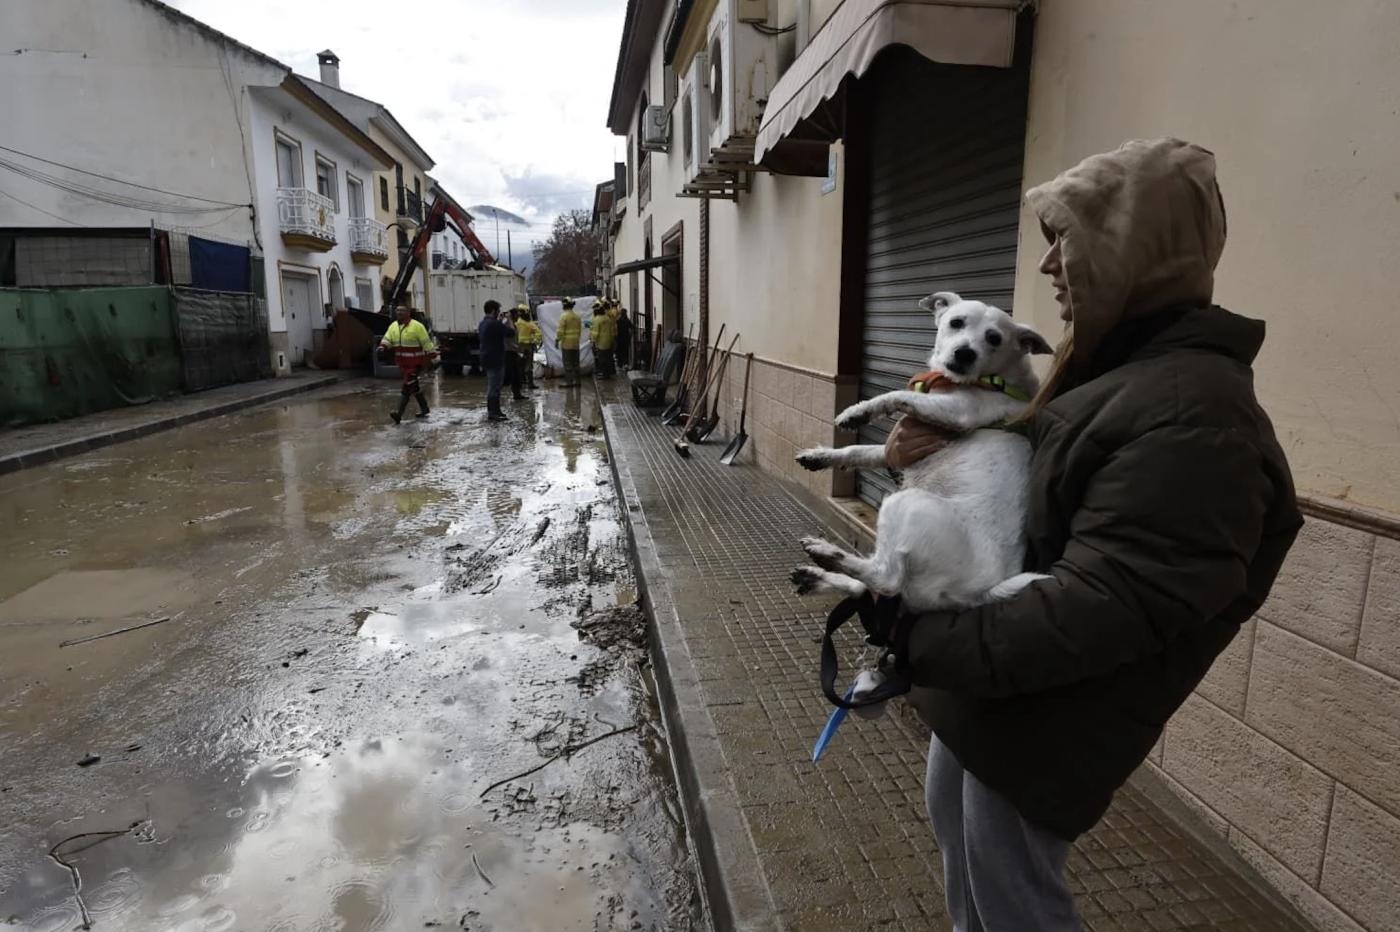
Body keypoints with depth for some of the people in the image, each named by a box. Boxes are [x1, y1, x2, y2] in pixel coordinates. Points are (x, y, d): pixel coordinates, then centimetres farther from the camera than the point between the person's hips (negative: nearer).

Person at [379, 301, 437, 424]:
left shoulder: (417, 326, -11)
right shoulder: (393, 326, 9)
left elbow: (426, 343, -10)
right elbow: (387, 339, 5)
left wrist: (433, 357, -10)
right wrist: (382, 346, -17)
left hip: (415, 363, -7)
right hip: (402, 363, 7)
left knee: (407, 387, -12)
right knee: (414, 386, 16)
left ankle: (399, 413, -16)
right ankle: (424, 408, 30)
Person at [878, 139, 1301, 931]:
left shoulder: (1192, 413, -26)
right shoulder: (1116, 366, 7)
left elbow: (1099, 610, -31)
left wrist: (919, 638, -26)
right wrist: (926, 450, -6)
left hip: (1036, 724, -9)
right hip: (988, 694, 9)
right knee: (962, 856, 29)